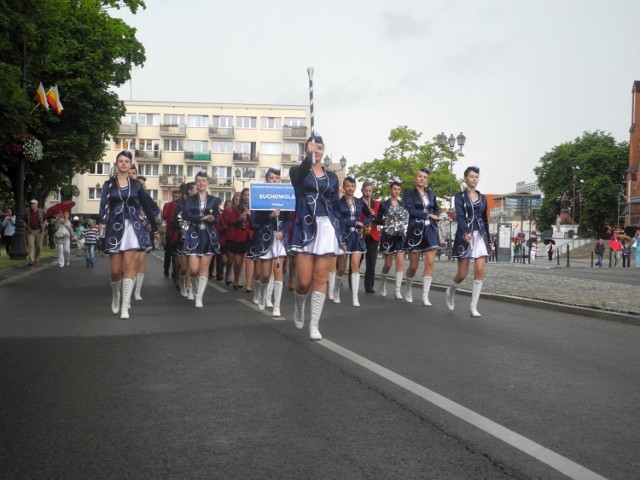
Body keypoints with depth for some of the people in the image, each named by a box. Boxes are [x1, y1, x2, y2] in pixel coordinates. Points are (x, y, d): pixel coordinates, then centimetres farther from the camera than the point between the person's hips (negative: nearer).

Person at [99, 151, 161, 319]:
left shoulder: (136, 185, 8)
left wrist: (155, 229, 12)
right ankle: (115, 296, 31)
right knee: (115, 269, 0)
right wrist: (102, 221, -28)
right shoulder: (109, 184, 5)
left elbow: (147, 207, 11)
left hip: (133, 226, 0)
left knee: (129, 265, -11)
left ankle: (125, 305, -10)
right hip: (115, 227, 0)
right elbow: (104, 204, -8)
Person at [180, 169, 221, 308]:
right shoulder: (190, 199, 6)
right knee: (194, 268, -8)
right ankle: (196, 288, 23)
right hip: (194, 235, 0)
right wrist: (203, 218, -21)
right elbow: (185, 215, -11)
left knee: (204, 268, -3)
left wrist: (212, 219, -25)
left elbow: (217, 218, -1)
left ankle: (199, 297, 2)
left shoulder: (214, 200, 6)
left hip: (209, 235, 0)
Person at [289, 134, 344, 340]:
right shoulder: (297, 172, 4)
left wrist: (341, 238, 10)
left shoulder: (332, 177, 15)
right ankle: (298, 306, 29)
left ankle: (314, 325, 4)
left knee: (320, 278, -2)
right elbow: (302, 172, -23)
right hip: (305, 228, -3)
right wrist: (309, 156, -45)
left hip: (327, 228, 3)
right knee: (304, 281, -5)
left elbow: (336, 207, 16)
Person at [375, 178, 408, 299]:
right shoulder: (384, 204, 2)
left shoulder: (403, 204, 9)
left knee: (399, 261, -11)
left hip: (401, 236, 2)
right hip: (388, 236, -2)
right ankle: (383, 284, 29)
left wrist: (404, 224, -8)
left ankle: (398, 291, -10)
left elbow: (408, 218, 13)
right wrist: (387, 220, -16)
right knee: (388, 264, 2)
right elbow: (377, 220, 1)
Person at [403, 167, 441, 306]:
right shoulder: (409, 193, 0)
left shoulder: (431, 194, 14)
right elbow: (410, 210, -13)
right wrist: (428, 215, -11)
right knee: (413, 266, 2)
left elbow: (436, 210, 27)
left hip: (430, 230, 3)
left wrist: (435, 218, 4)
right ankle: (408, 290, 28)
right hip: (416, 230, -3)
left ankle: (425, 296, -6)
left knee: (430, 263, -8)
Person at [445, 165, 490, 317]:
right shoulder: (460, 196, 0)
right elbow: (459, 216, -15)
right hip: (465, 236, -3)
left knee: (480, 271, -11)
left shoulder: (482, 198, 13)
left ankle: (474, 307, -5)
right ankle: (450, 292, 32)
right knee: (462, 274, -1)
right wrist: (465, 233, -33)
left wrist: (488, 240, 14)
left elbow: (484, 219, 17)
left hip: (480, 236, 4)